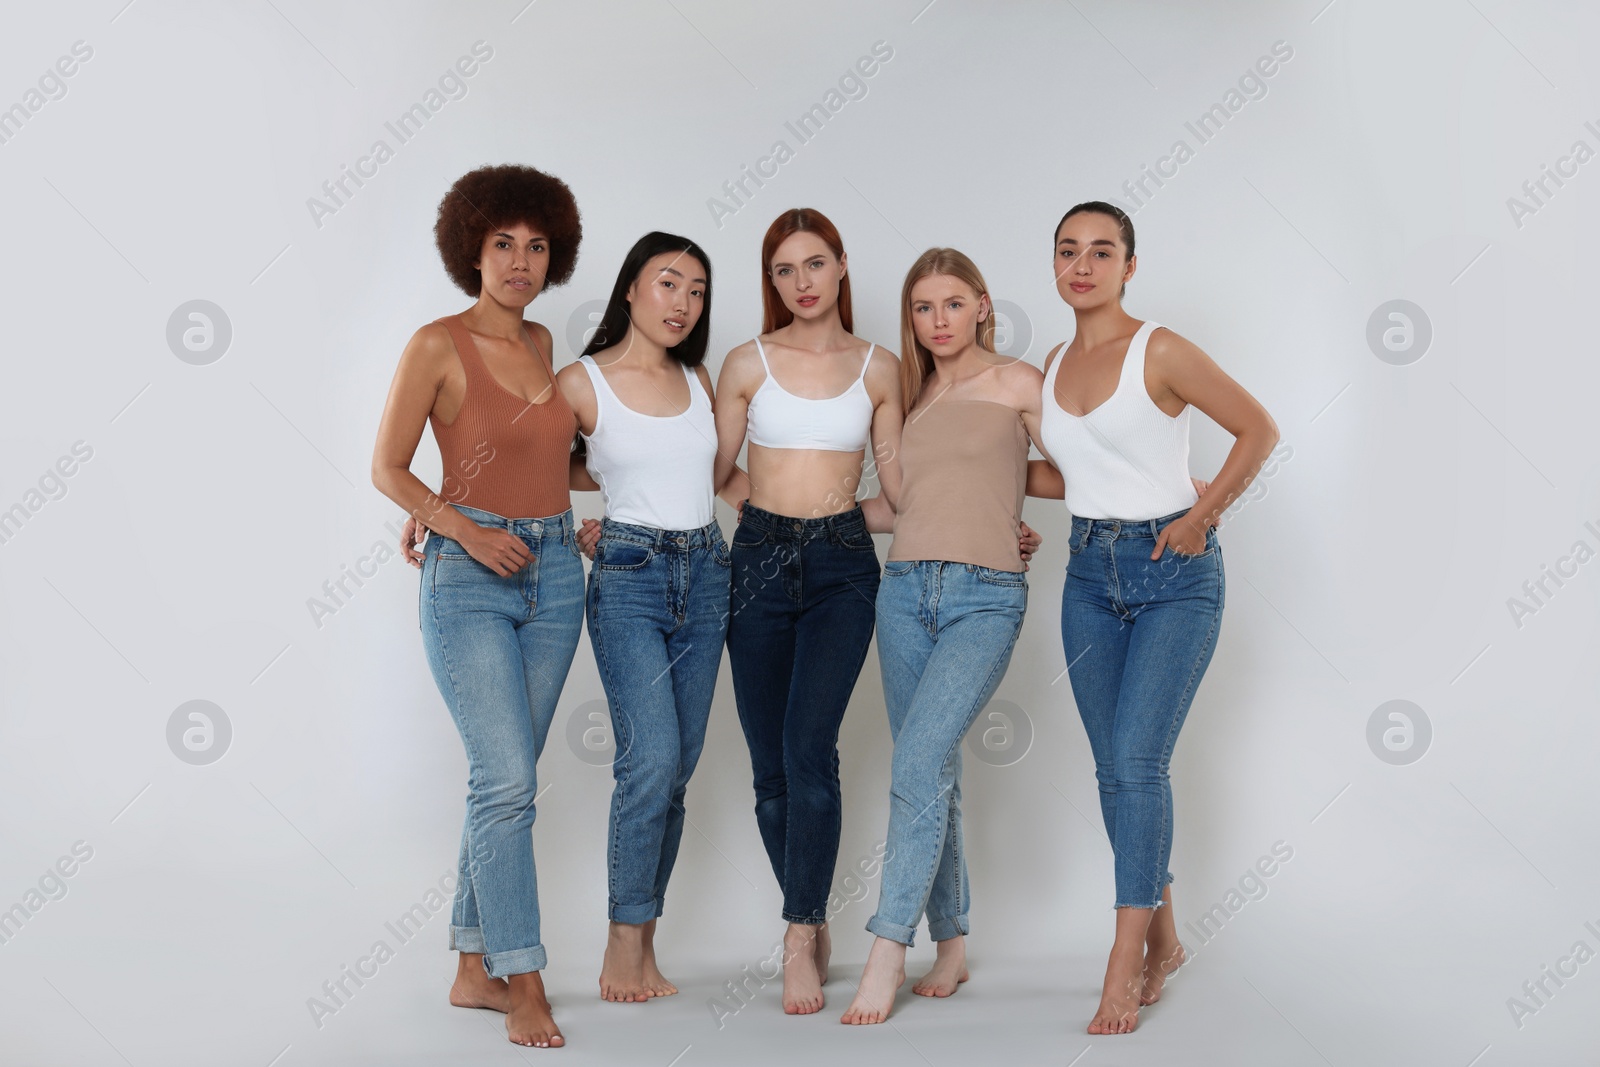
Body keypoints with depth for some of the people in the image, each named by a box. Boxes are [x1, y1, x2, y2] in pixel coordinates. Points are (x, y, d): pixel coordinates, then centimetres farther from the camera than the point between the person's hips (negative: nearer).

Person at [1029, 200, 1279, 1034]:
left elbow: (1258, 430, -6)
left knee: (1137, 761, -14)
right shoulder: (1055, 364, 9)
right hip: (1091, 574, 7)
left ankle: (1124, 968, -7)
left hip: (1175, 574, -6)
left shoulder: (1159, 351, -10)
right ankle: (1162, 940, 22)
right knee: (1113, 769, 7)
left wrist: (1200, 516, -9)